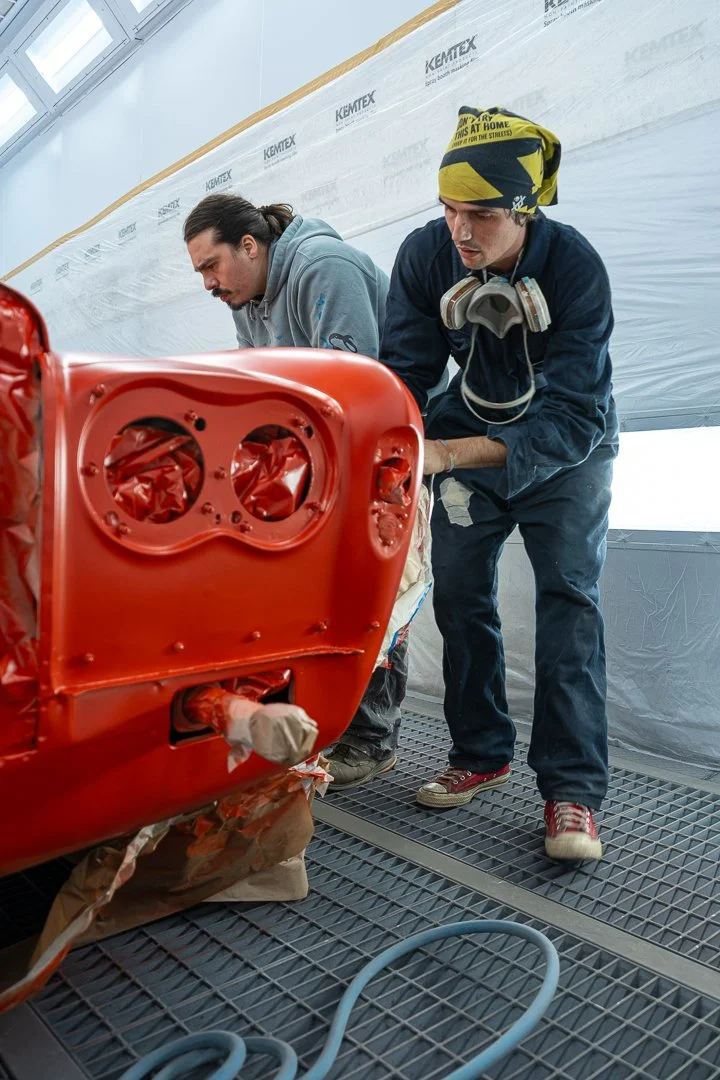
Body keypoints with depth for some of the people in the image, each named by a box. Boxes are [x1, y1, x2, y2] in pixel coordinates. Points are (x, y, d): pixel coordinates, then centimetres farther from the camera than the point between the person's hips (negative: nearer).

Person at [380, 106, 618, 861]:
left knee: (567, 595, -14)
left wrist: (448, 454, -47)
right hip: (472, 436, 4)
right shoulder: (425, 254, -19)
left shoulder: (574, 267, -29)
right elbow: (404, 369, -13)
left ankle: (572, 788, -8)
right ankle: (481, 755, 16)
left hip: (565, 446, -3)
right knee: (458, 592, 0)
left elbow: (572, 417, -36)